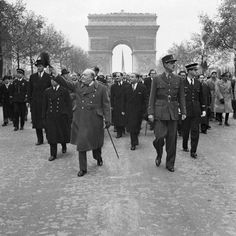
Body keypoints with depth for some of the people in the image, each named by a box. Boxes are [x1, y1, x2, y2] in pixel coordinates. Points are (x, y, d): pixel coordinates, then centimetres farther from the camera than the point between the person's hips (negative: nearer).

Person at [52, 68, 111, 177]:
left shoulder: (101, 88, -3)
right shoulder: (78, 85, 5)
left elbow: (106, 105, -3)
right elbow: (66, 83, -4)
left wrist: (107, 119, -6)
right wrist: (56, 75, -19)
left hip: (94, 120, -2)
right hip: (80, 120, 2)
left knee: (96, 141, 14)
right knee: (81, 143, 3)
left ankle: (98, 158, 46)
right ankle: (83, 169, 14)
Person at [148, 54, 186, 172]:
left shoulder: (178, 80, 9)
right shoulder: (157, 79, 2)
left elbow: (181, 97, 11)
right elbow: (152, 97, 1)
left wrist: (183, 112, 4)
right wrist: (150, 113, -5)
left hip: (173, 113, 3)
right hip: (160, 113, -2)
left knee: (172, 139, 5)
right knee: (160, 137, -10)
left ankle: (170, 163, 19)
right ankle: (159, 154, 22)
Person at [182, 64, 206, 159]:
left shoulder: (198, 83, 9)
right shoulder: (182, 83, -4)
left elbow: (201, 97, 13)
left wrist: (203, 109, 9)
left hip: (196, 111, 3)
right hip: (186, 111, -3)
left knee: (195, 131, 0)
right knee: (185, 131, 9)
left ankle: (193, 151, 8)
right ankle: (185, 146, 31)